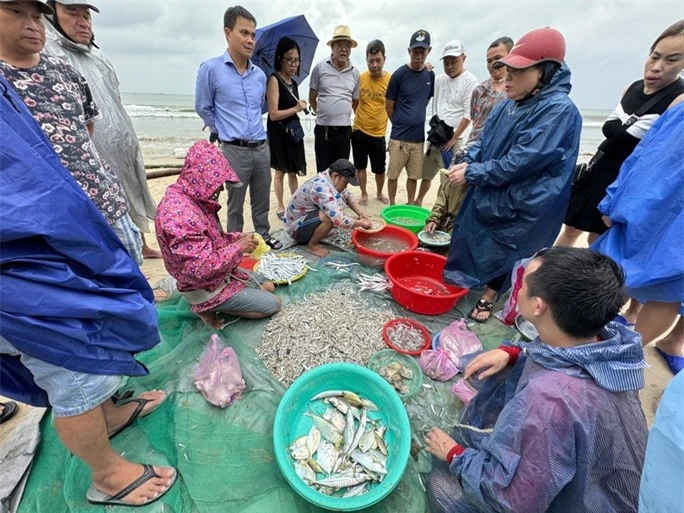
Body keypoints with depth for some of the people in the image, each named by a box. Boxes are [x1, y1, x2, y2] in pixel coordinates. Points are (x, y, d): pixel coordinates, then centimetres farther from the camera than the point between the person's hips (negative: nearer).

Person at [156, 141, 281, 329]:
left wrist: (237, 237, -4)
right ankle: (209, 307, 3)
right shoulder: (179, 214, -33)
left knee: (268, 286, 19)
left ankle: (212, 305, 14)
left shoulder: (193, 199, -1)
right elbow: (202, 268, -34)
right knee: (273, 304, -2)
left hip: (219, 273, 10)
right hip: (206, 287, -9)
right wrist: (238, 247, -23)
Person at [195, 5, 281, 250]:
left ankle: (264, 235, 32)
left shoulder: (260, 75, 9)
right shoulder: (210, 69, -6)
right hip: (234, 150, -4)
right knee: (236, 203, 5)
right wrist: (223, 131, 11)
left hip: (262, 147, 5)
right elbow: (203, 108, 4)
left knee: (262, 199, 14)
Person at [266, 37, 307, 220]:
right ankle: (280, 207, 17)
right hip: (279, 133, -7)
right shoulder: (274, 80, -13)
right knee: (280, 172, 3)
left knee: (293, 171, 13)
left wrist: (300, 106, 3)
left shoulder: (293, 82, 11)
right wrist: (296, 108, -14)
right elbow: (274, 114, -20)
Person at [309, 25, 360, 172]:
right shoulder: (320, 68, 0)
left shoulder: (354, 72, 8)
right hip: (323, 129, -2)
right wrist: (323, 114, 12)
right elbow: (312, 98, 8)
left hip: (344, 130, 2)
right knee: (323, 171, 4)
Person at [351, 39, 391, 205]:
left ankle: (379, 193, 32)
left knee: (379, 169, 9)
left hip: (378, 133, -1)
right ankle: (364, 194, 27)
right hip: (359, 130, 1)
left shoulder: (391, 80, -8)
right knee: (360, 166, 9)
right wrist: (359, 116, 3)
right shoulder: (360, 78, -3)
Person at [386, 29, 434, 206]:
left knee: (414, 175, 11)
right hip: (399, 137, -4)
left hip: (418, 137, 4)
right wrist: (401, 124, 8)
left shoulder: (430, 75, 7)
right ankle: (392, 205, 20)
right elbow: (389, 106, 0)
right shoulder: (399, 75, -5)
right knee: (393, 174, 4)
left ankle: (411, 205, 25)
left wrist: (415, 118, 14)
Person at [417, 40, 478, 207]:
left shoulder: (470, 81, -6)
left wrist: (453, 139, -14)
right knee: (426, 172, 15)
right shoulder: (439, 80, 10)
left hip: (452, 139, -6)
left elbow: (468, 114, -11)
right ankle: (418, 201, 33)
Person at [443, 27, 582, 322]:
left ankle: (488, 297, 30)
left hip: (522, 204, -8)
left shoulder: (559, 110, -21)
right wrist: (467, 163, -8)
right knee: (472, 239, 18)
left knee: (502, 251, 8)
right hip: (488, 193, 8)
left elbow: (521, 162, -26)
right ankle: (463, 281, 41)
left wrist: (472, 174, -22)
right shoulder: (509, 105, 3)